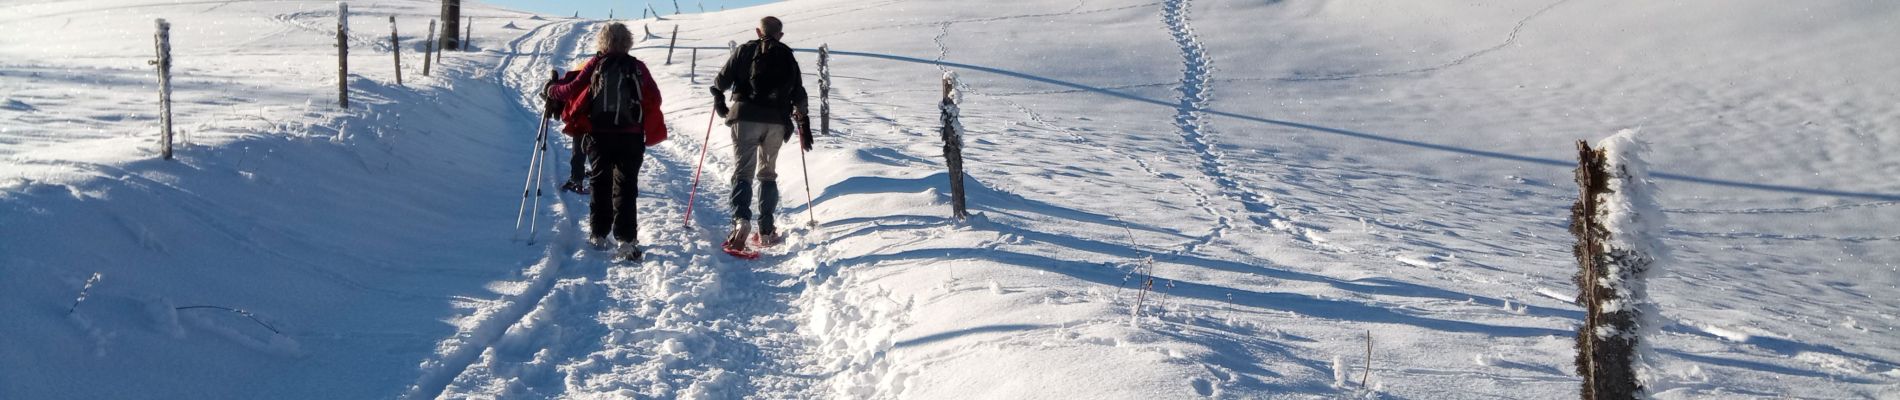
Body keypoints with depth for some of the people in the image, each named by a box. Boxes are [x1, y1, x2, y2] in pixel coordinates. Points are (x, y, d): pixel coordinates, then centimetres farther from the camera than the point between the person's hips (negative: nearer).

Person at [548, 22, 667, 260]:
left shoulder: (595, 64, -1)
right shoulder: (637, 67, 1)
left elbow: (573, 90, -3)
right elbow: (654, 99, 1)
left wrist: (553, 90, 16)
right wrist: (649, 129, 15)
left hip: (599, 135, 0)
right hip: (631, 136, 0)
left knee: (600, 184, 15)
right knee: (626, 187, 2)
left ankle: (598, 235, 20)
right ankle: (627, 240, -10)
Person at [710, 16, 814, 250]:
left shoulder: (746, 51, 6)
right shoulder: (788, 57, 13)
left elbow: (723, 79, 3)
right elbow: (799, 94, 14)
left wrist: (718, 98, 24)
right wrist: (804, 124, 25)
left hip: (746, 117, -2)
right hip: (777, 121, 2)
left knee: (743, 171, -4)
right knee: (768, 173, 15)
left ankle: (741, 219, -29)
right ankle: (766, 230, 10)